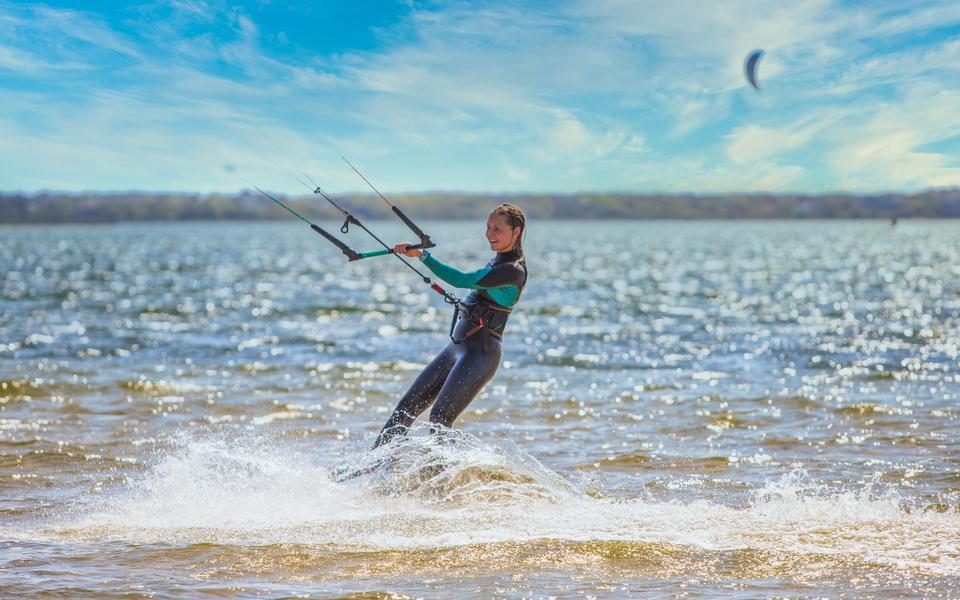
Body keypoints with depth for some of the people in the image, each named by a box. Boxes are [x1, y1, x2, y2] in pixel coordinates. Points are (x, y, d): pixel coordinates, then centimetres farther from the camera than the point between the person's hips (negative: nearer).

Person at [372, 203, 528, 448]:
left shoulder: (513, 271, -16)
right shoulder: (498, 261, 15)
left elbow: (463, 280, -24)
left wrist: (422, 255, -25)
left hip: (480, 352, -10)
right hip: (457, 347, 10)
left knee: (440, 417, -21)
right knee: (406, 407, 5)